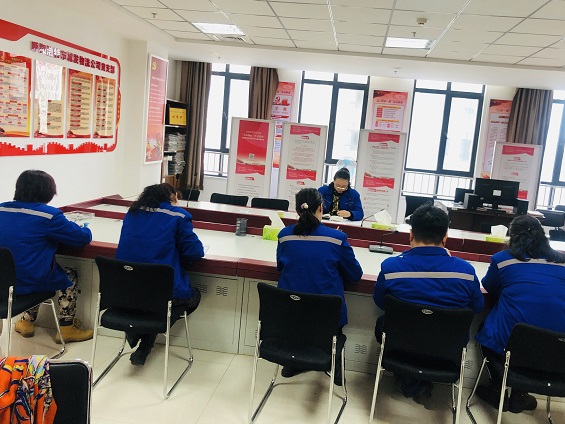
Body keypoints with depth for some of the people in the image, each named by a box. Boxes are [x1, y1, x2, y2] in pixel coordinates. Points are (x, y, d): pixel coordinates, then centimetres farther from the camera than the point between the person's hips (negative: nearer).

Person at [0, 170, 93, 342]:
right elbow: (84, 237, -10)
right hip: (31, 282, -6)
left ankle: (27, 321, 39)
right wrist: (84, 229, 13)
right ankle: (66, 328, 25)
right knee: (70, 275, 22)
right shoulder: (48, 215, -16)